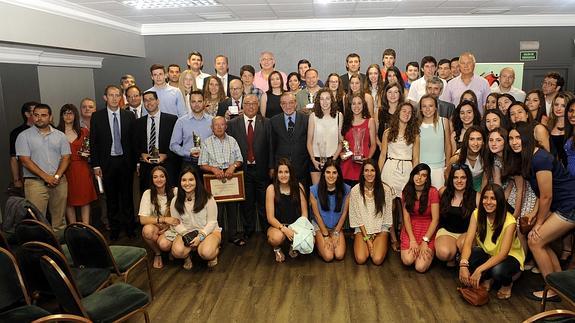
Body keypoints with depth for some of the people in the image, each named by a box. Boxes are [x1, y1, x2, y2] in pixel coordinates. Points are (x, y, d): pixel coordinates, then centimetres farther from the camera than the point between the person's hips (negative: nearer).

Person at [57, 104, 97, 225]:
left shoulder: (84, 132, 8)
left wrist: (87, 153, -1)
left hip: (82, 169, 2)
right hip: (65, 170, -1)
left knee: (85, 199, 1)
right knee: (69, 201, 4)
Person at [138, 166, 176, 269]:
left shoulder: (175, 192, -9)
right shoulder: (148, 193, -8)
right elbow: (143, 220, -15)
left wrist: (168, 225, -20)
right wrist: (164, 219, -25)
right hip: (155, 227, 2)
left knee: (164, 244, -32)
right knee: (148, 230, -33)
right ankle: (157, 254, -3)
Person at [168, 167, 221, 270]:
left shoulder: (207, 198, -9)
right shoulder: (175, 201, 1)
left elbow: (212, 222, -9)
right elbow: (176, 223, 1)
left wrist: (200, 236, -23)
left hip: (208, 231, -2)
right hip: (185, 232, 2)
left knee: (206, 253, -32)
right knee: (177, 252, -29)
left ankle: (214, 250, 6)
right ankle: (188, 256, 8)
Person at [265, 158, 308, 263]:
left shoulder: (298, 187, -2)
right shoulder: (271, 189, -9)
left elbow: (304, 213, 1)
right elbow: (270, 218, -11)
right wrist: (284, 229, -26)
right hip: (278, 226, -2)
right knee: (277, 237, -37)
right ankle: (277, 249, 4)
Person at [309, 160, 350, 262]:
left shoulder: (345, 189, -11)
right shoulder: (314, 190, -16)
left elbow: (344, 213, -4)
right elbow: (316, 214, -10)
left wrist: (336, 233, -6)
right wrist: (326, 235, -9)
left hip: (337, 227, 2)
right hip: (320, 226, -2)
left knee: (339, 255, -15)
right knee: (328, 257, -16)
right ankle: (318, 243, 15)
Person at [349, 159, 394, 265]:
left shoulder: (386, 189, -9)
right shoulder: (355, 190, -8)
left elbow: (387, 215, -3)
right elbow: (357, 217, -4)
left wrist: (373, 237, -7)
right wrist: (367, 238, -10)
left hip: (381, 229, 0)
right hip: (362, 229, 0)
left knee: (377, 260, -21)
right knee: (360, 259, -20)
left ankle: (382, 244, 13)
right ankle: (369, 244, 13)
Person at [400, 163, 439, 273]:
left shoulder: (433, 192, -10)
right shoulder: (406, 192, 1)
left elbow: (435, 219, -10)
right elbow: (406, 217, -2)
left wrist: (425, 241, -14)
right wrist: (412, 240, -13)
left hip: (428, 230, -2)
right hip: (410, 229, 2)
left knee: (420, 267, -18)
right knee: (407, 261, -21)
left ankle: (428, 251, 13)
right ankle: (413, 248, 12)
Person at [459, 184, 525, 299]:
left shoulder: (509, 221, -26)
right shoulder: (477, 214, -15)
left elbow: (503, 253, -31)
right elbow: (468, 242, -22)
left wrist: (479, 270, -42)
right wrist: (463, 265, -39)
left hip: (510, 256, -3)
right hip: (487, 253, 3)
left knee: (497, 270, -37)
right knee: (466, 257, -29)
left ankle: (507, 284, 2)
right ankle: (487, 280, 3)